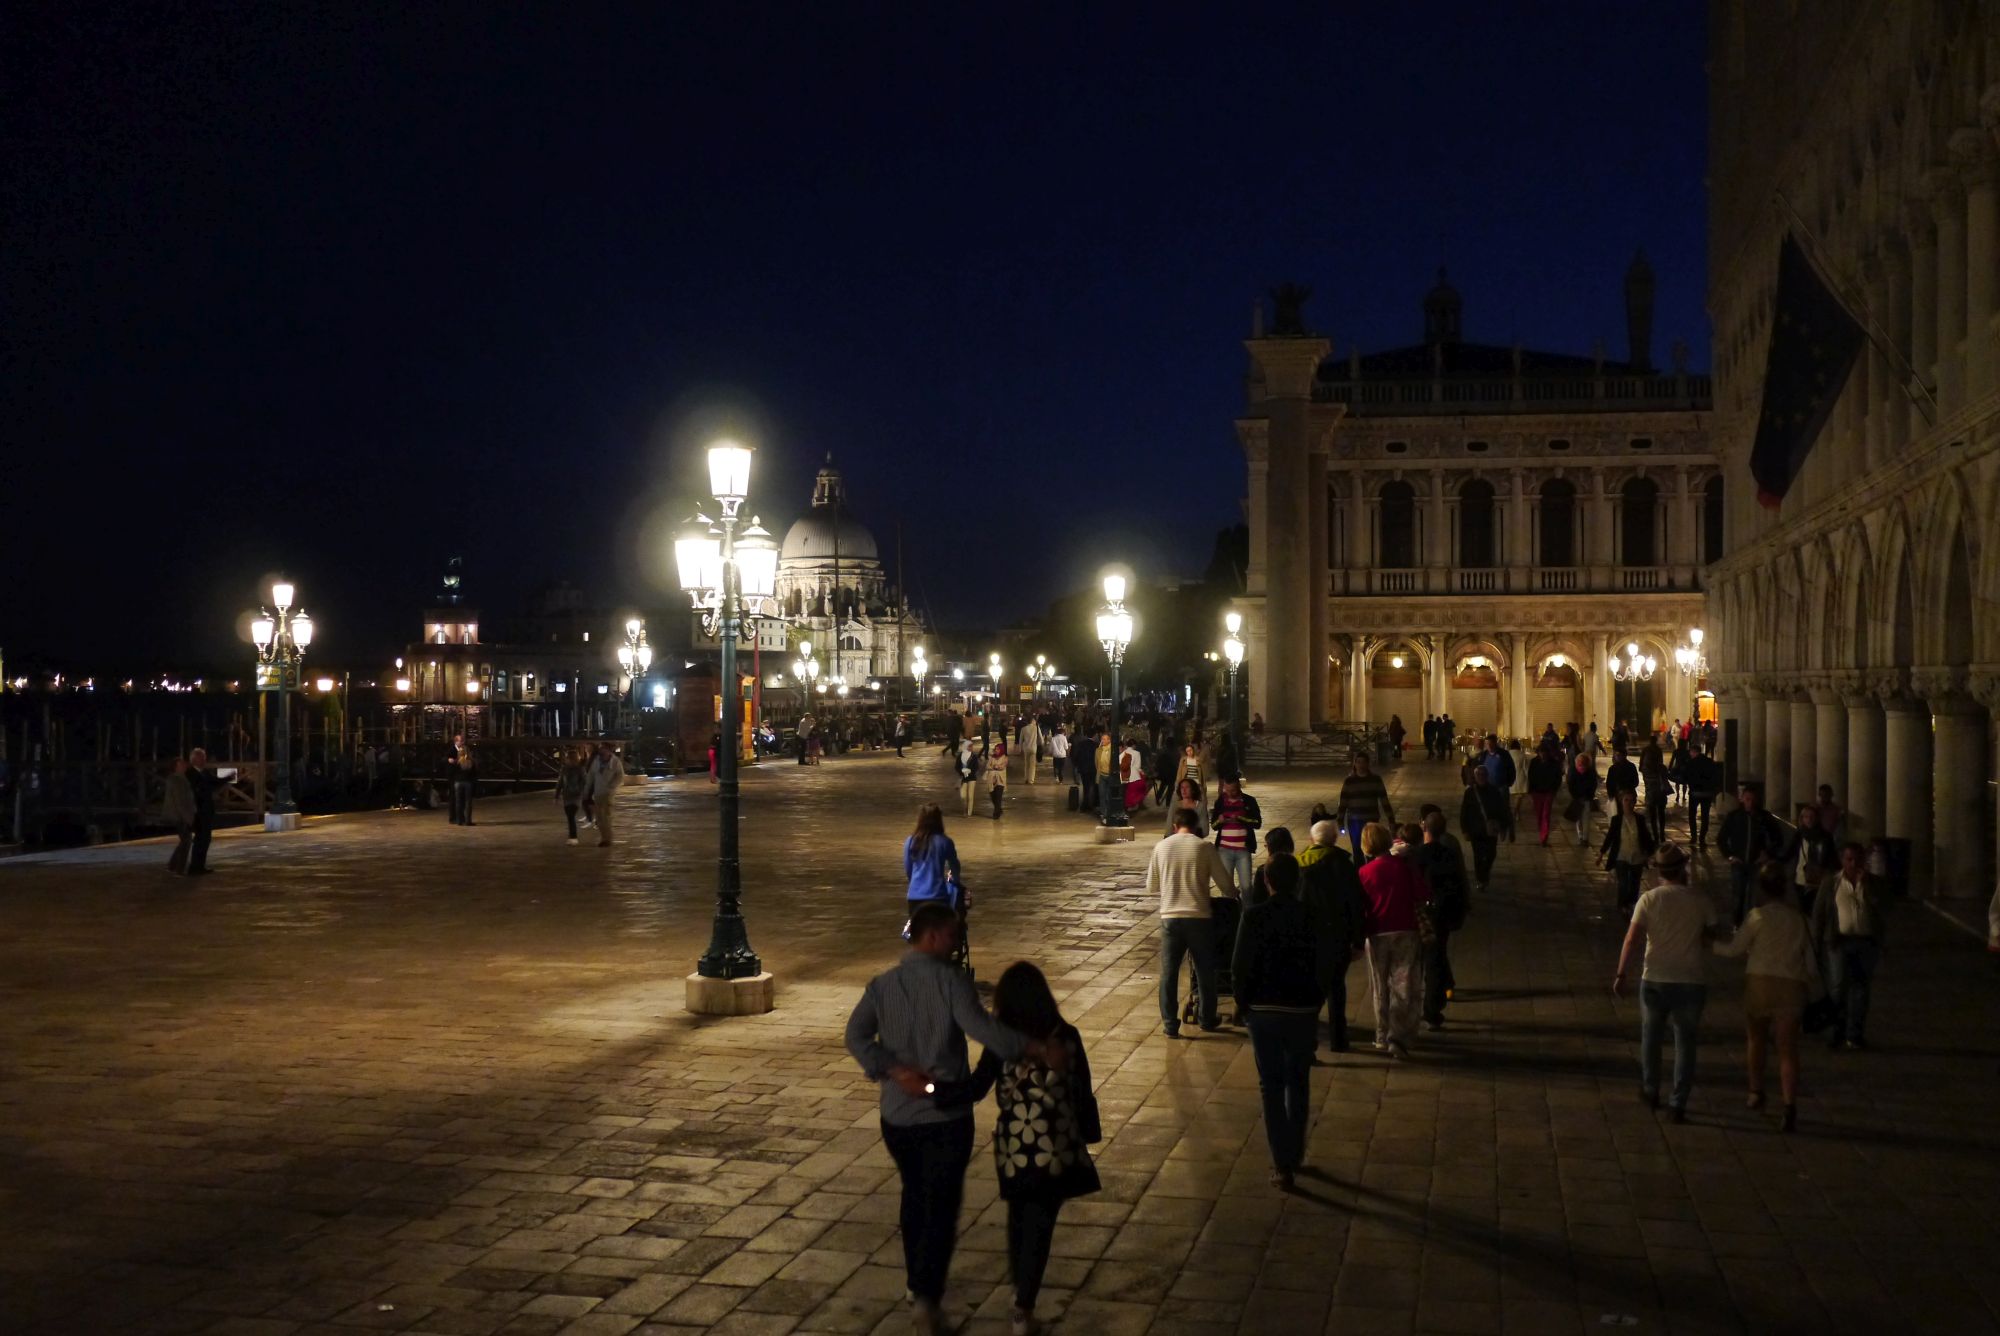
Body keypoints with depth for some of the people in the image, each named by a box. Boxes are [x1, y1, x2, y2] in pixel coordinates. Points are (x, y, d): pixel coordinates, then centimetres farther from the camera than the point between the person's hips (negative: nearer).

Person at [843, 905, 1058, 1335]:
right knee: (941, 1204, 1)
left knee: (915, 1194, 24)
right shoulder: (951, 979, -12)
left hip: (897, 1114, 5)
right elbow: (981, 1028, -26)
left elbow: (856, 1036, -8)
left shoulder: (881, 984, 3)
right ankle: (926, 1295, -11)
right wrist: (1039, 1049, -28)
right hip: (947, 1114, -5)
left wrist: (897, 1072, -11)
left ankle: (916, 1277, 37)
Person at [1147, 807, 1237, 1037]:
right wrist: (1235, 896, 21)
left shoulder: (1161, 847, 3)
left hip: (1170, 917, 1)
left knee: (1168, 973, 9)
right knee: (1205, 971, 15)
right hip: (1199, 917, -1)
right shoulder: (1204, 847, -4)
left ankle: (1170, 1025, 10)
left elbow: (1151, 888, 10)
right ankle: (1208, 1020, 27)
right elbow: (1225, 884, -2)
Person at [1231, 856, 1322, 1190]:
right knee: (1299, 1085, 18)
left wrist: (1244, 1002, 6)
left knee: (1272, 1087, 5)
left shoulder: (1254, 916, -9)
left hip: (1264, 1011, -1)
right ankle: (1295, 1155, 27)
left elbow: (1240, 965, -9)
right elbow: (1324, 965, -3)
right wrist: (1316, 1002, 10)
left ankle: (1282, 1165, 2)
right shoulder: (1311, 916, -6)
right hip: (1303, 1011, 1)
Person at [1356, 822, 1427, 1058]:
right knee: (1404, 990, 1)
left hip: (1377, 935, 1)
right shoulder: (1406, 865, -6)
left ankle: (1383, 1037, 21)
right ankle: (1398, 1039, -7)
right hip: (1406, 932, -1)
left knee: (1381, 990, 14)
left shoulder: (1364, 872, -4)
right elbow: (1423, 895, -6)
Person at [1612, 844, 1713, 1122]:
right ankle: (1678, 1104, 6)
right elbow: (1709, 939, 7)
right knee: (1685, 1042, 8)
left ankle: (1651, 1091, 31)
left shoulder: (1649, 899, -7)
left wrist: (1621, 974, -12)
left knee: (1651, 1036, 19)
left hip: (1655, 980, 0)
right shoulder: (1700, 901, -3)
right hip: (1692, 981, 0)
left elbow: (1632, 939, -13)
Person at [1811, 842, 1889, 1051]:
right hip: (1839, 940, -1)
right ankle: (1837, 1030, 5)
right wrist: (1817, 944, 2)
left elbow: (1884, 912, -8)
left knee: (1861, 988, 5)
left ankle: (1855, 1034, 14)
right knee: (1838, 986, -8)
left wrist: (1866, 885, -13)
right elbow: (1819, 913, 6)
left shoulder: (1875, 883, 6)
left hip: (1867, 942, 1)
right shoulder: (1832, 883, 4)